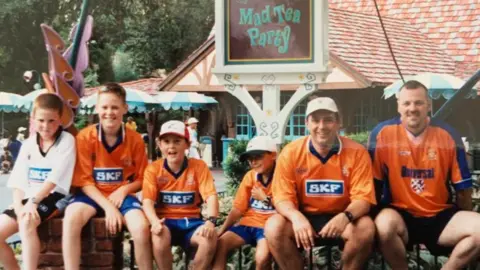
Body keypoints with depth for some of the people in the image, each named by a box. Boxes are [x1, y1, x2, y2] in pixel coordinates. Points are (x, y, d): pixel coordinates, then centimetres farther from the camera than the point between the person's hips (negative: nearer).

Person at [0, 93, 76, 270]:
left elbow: (55, 178, -14)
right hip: (28, 199, 6)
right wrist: (19, 205, -14)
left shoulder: (67, 140, -4)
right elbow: (18, 180, 2)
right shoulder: (28, 143, 10)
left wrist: (33, 202, -21)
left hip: (53, 197, -6)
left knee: (27, 222, -34)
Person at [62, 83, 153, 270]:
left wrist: (124, 190, -15)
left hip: (122, 195, 1)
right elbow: (84, 181, -7)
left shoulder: (135, 140, -3)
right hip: (93, 194, -1)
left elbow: (142, 179, 7)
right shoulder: (85, 137, -8)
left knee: (141, 227, -29)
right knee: (71, 218, -33)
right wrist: (107, 206, -19)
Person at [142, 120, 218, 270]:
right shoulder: (153, 169, 0)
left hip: (191, 221, 1)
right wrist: (155, 222, -33)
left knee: (210, 237, -30)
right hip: (166, 221, 0)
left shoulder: (199, 166, -1)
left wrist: (210, 221, -31)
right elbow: (148, 201, -10)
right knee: (160, 234, -35)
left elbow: (211, 196, -11)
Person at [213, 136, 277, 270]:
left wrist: (265, 199, -10)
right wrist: (221, 231, -1)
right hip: (249, 223, 6)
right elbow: (238, 209, 9)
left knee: (262, 258, -31)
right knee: (219, 245, -15)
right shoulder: (250, 176, 8)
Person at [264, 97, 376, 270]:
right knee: (274, 227, -27)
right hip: (305, 218, 1)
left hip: (340, 219, -1)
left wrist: (345, 217, -36)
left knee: (365, 228, -31)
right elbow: (282, 197, -7)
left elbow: (363, 198, -12)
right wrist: (296, 217, -31)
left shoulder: (356, 152, -9)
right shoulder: (290, 153, -6)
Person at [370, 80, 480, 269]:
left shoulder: (448, 136, -1)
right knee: (385, 224, -36)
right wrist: (374, 214, -4)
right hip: (400, 215, -2)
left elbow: (463, 188, 6)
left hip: (440, 216, 2)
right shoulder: (382, 133, -6)